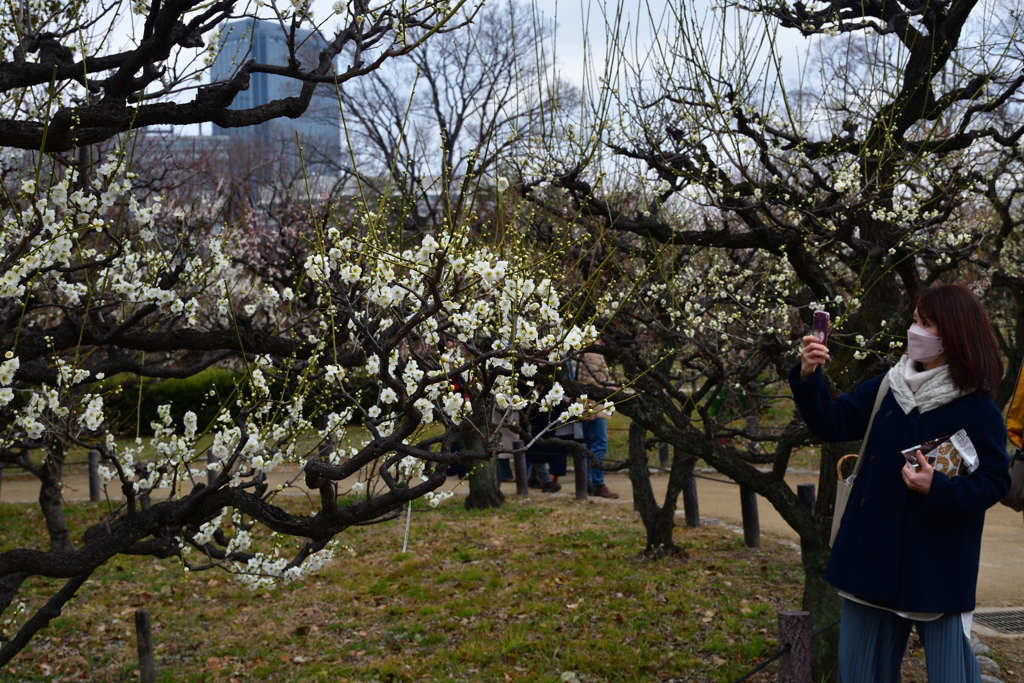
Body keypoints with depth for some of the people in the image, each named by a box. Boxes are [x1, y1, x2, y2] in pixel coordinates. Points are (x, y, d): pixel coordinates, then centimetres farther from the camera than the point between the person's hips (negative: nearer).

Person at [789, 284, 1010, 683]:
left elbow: (995, 482, -7)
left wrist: (938, 489, -23)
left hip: (939, 570, -4)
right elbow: (831, 423, 3)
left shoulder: (978, 410, -9)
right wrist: (808, 377, -13)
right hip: (872, 557, 4)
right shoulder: (885, 389, 3)